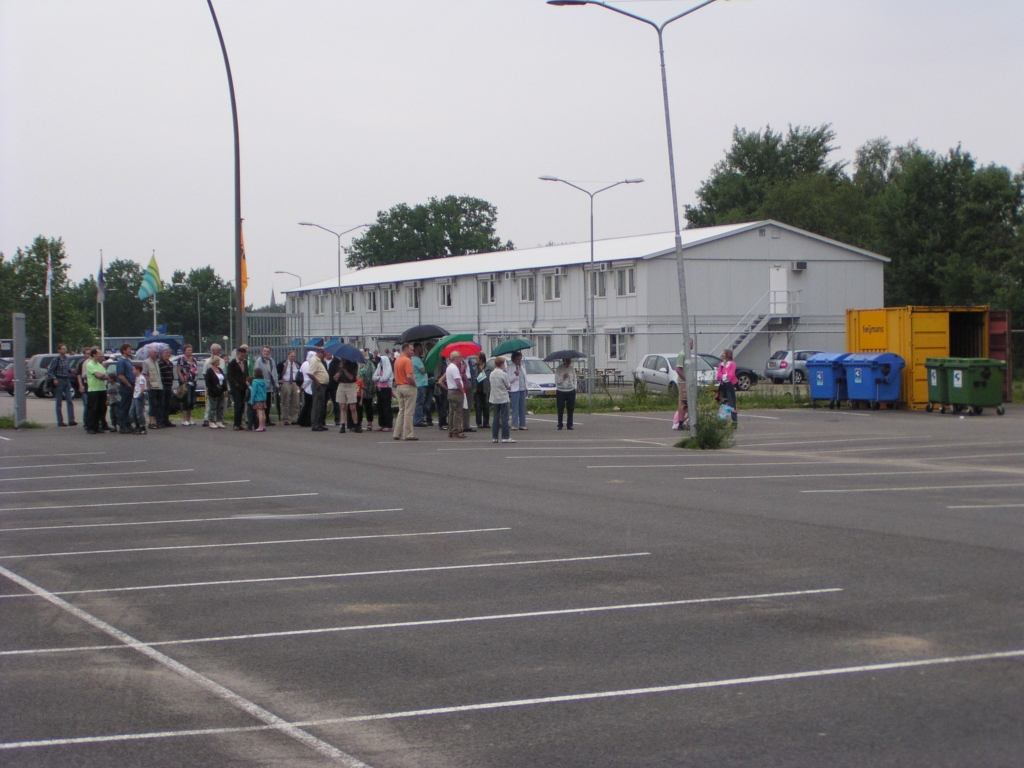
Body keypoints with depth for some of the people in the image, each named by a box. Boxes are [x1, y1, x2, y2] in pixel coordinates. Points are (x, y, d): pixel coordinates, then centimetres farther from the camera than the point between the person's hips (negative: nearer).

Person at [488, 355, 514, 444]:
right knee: (504, 418, -2)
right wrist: (510, 385, 13)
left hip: (494, 399, 5)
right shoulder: (504, 374, -13)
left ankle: (494, 437, 9)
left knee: (495, 418, 9)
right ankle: (505, 437, -4)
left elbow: (490, 385, 11)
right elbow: (508, 386, -9)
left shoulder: (491, 374, 4)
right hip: (503, 398, -5)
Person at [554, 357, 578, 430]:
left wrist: (574, 387, 6)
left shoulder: (572, 369, 9)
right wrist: (563, 377, -20)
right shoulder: (558, 369, -1)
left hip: (571, 391, 3)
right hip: (561, 391, -3)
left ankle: (569, 425, 6)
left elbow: (574, 379, 16)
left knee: (570, 409, 1)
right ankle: (560, 425, 5)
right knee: (560, 409, -1)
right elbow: (556, 380, -4)